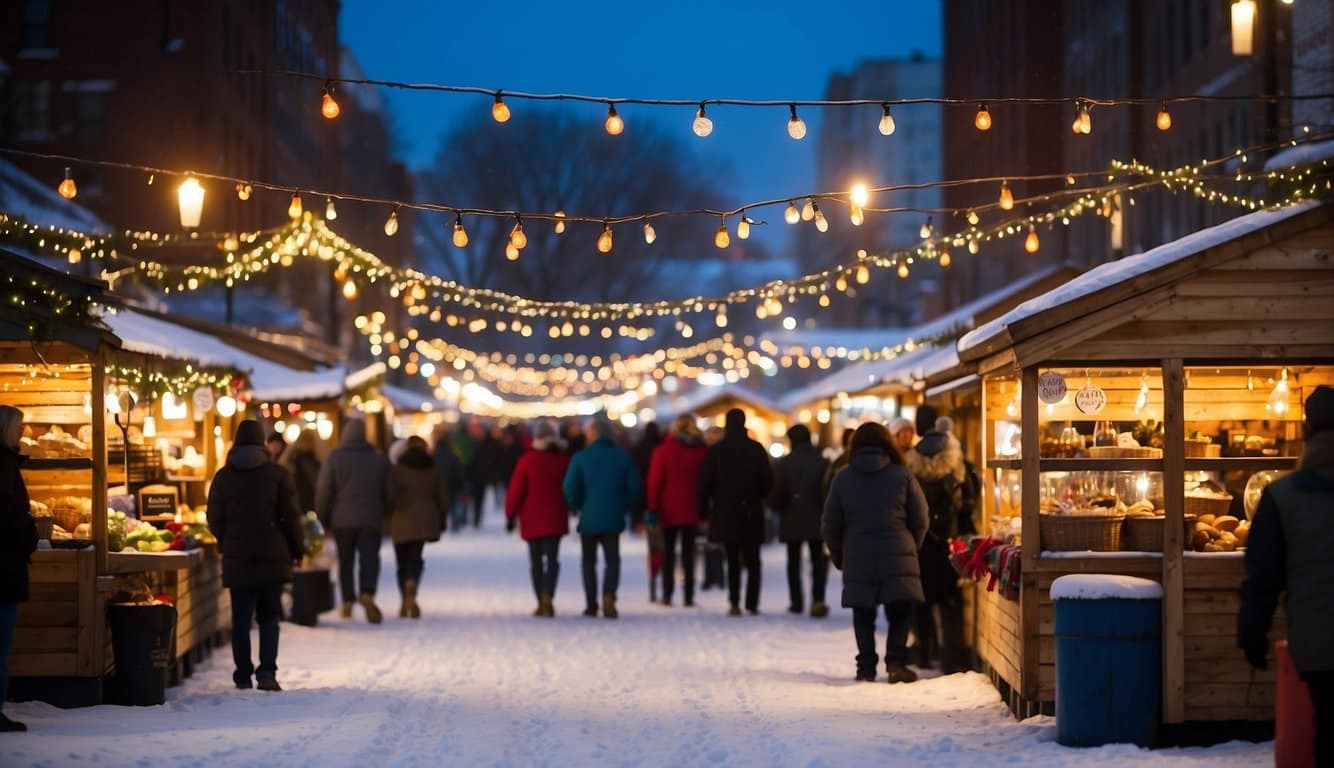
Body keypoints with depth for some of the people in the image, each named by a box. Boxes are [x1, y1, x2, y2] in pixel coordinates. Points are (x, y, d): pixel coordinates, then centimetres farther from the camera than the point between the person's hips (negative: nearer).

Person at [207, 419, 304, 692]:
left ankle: (243, 675, 7)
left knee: (241, 618, 7)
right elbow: (291, 516, -3)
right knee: (269, 616, 4)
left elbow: (214, 519, 4)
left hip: (237, 557, 1)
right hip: (272, 557, -1)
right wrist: (296, 549, 8)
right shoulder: (277, 474, -2)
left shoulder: (223, 477, 2)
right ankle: (267, 672, -9)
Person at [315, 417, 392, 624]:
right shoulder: (380, 460, 6)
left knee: (345, 561, 11)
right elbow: (388, 492, 10)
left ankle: (348, 602, 13)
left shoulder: (334, 459, -2)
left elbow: (323, 491, -5)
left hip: (342, 520, 0)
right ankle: (367, 593, -27)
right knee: (370, 557, -3)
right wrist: (384, 514, 23)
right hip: (371, 519, 0)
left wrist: (322, 519, 4)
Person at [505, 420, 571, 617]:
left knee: (536, 561, 10)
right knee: (552, 558, -4)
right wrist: (570, 509, 23)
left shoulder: (527, 461, -6)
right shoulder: (563, 461, 0)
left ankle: (542, 602, 10)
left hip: (532, 520, 0)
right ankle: (548, 596, -26)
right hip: (555, 519, 0)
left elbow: (516, 490, -6)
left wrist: (511, 515, 1)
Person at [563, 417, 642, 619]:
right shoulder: (623, 457, 1)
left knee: (589, 561, 12)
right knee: (612, 560, 6)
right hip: (613, 519, 1)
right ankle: (609, 594, -21)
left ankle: (591, 605, 10)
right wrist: (624, 508, 11)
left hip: (588, 519, -1)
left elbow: (570, 488, -9)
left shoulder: (581, 457, -6)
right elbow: (635, 488, 0)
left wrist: (577, 506, 8)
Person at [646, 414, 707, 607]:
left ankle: (667, 594, 2)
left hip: (669, 509, -1)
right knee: (688, 552, 5)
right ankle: (689, 596, 0)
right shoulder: (702, 451, -1)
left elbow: (655, 481, -6)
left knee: (668, 551, 7)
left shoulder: (663, 450, -4)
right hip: (691, 510, 1)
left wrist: (653, 508, -2)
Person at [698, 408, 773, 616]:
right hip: (751, 513, 0)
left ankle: (735, 603, -2)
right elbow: (767, 480, -2)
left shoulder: (715, 451, -3)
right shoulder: (756, 449, -3)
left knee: (733, 561, 5)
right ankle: (752, 603, 0)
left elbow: (704, 482, -2)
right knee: (752, 561, 8)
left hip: (725, 513, 0)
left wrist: (704, 510, 7)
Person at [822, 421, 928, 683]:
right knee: (900, 612, 7)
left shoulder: (843, 479, 3)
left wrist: (839, 557, 19)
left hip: (857, 559, 1)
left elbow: (830, 526, 6)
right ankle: (896, 661, -5)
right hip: (898, 558, -1)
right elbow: (920, 520, 3)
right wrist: (911, 548, 19)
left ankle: (866, 666, 5)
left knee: (863, 614, 9)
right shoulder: (902, 475, 0)